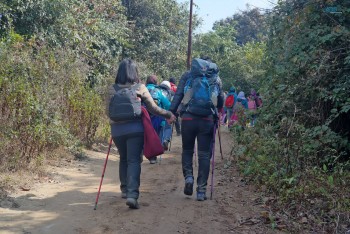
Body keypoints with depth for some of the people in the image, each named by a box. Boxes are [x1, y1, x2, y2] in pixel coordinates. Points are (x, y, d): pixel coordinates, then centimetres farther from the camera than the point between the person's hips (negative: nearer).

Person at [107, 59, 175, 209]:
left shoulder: (112, 89, 2)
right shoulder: (140, 88, -3)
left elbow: (109, 112, 6)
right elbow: (153, 108, 0)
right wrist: (169, 115, 13)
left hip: (117, 130, 3)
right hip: (135, 129, -3)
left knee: (123, 159, 21)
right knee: (134, 161, -2)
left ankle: (125, 189, 29)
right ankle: (132, 194, -15)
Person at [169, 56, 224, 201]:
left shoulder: (188, 75, 12)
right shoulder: (216, 78, 16)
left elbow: (178, 95, 2)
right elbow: (221, 102, 16)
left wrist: (171, 112, 0)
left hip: (188, 117, 0)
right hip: (208, 120, 0)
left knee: (187, 150, 18)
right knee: (204, 154, 5)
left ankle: (188, 176, -4)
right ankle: (201, 190, 4)